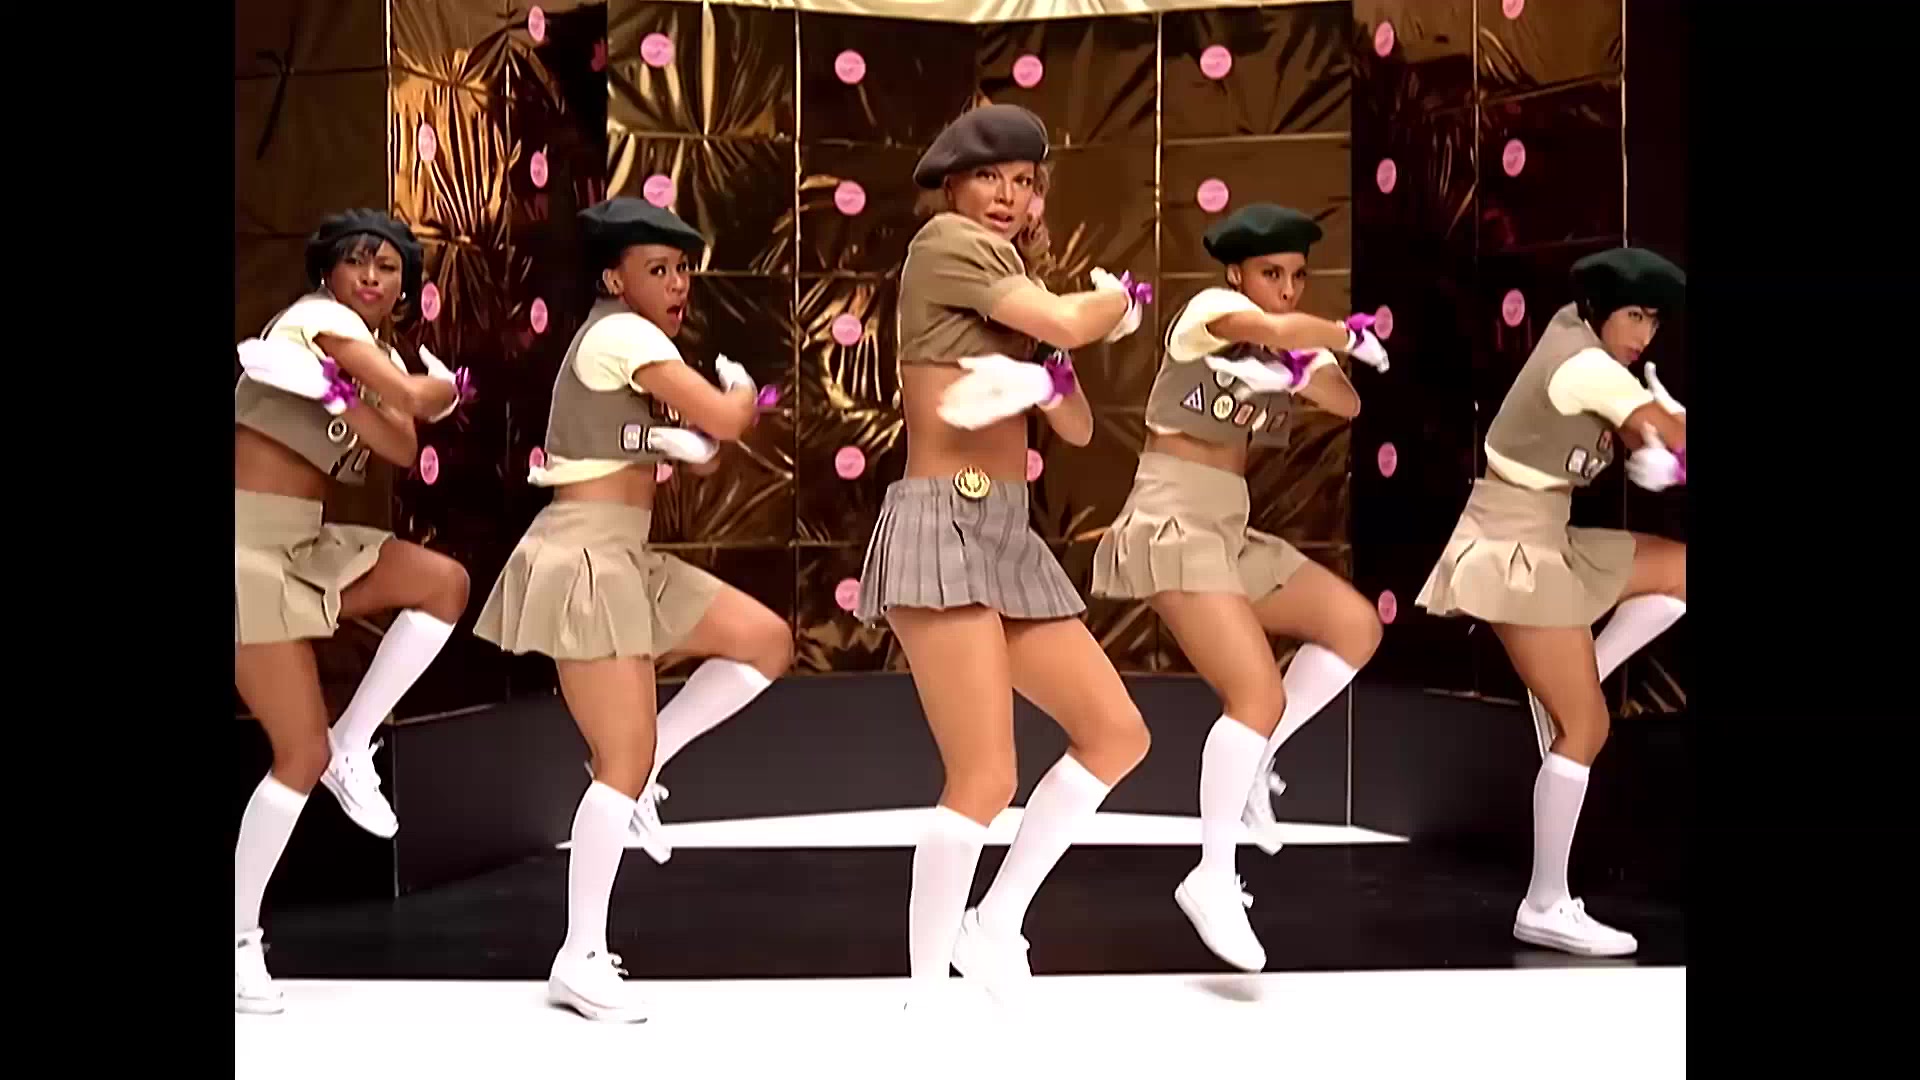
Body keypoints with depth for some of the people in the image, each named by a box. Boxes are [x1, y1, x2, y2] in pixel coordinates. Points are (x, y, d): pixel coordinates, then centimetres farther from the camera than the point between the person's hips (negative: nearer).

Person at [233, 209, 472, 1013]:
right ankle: (240, 939, 8)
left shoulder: (372, 355, 15)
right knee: (303, 753, -6)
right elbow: (419, 402, -20)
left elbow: (402, 447, -4)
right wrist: (454, 386, 2)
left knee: (445, 583, -4)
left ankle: (352, 747, 3)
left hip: (304, 544, 8)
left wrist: (341, 393, -20)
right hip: (251, 544, -8)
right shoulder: (316, 318, -10)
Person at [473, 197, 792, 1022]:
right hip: (585, 557, -10)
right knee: (626, 760, -9)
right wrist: (742, 393, 1)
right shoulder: (621, 332, -13)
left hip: (624, 557, 10)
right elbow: (724, 421, -20)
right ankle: (581, 959, 1)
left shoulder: (630, 341, 17)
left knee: (767, 642, 7)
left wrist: (690, 445, -5)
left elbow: (697, 450, 18)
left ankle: (635, 769, 12)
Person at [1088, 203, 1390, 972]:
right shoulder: (1208, 311, -5)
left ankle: (1250, 762, 11)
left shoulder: (1285, 353, 16)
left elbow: (1349, 405, -1)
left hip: (1230, 530, 9)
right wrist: (1354, 335, -11)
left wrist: (1299, 371, -20)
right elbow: (1279, 329, -26)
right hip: (1174, 523, -9)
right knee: (1262, 695, -18)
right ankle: (1213, 879, -10)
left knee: (1356, 626, 5)